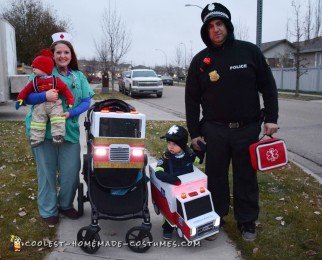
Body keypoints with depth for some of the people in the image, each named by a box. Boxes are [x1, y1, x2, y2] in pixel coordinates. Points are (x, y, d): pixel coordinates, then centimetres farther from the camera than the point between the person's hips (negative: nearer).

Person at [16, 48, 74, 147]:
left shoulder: (56, 80, -2)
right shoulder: (34, 81, 8)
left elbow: (65, 89, 0)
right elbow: (26, 90, 15)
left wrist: (70, 101, -4)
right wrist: (20, 99, 7)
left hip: (54, 104, -3)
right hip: (40, 105, 3)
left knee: (57, 120, -19)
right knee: (37, 120, -1)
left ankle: (58, 135, -16)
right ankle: (36, 138, 6)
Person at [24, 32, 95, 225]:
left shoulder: (79, 76, 8)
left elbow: (86, 101, 2)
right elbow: (26, 97, -3)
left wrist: (71, 113, -16)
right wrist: (44, 96, -23)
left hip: (70, 131, 2)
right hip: (43, 130, -2)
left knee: (71, 171, 4)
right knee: (47, 172, 7)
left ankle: (66, 204, 29)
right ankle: (48, 210, 24)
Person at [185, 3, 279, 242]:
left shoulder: (250, 51, -1)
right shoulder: (200, 61, 1)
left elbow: (268, 86, 3)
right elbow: (192, 99, 5)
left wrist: (271, 118, -4)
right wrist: (194, 132, 2)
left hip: (248, 128, 0)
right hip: (214, 130, 1)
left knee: (246, 177, 9)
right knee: (215, 176, 10)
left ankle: (247, 221, 25)